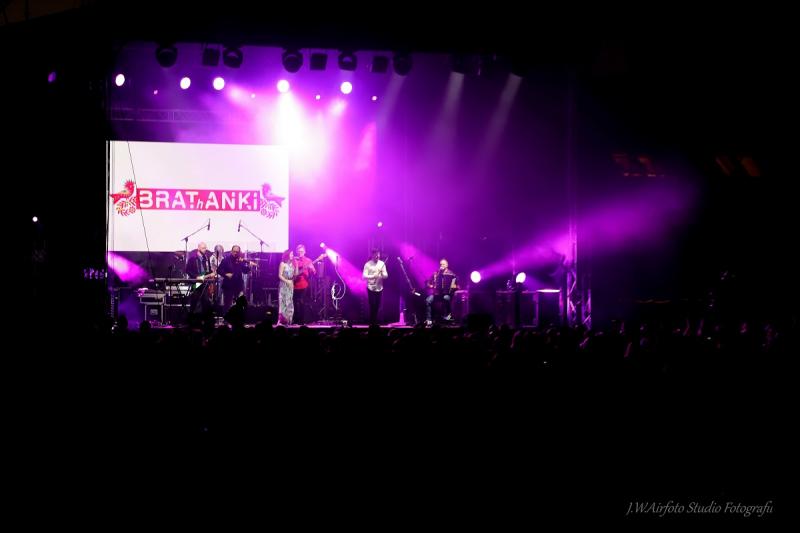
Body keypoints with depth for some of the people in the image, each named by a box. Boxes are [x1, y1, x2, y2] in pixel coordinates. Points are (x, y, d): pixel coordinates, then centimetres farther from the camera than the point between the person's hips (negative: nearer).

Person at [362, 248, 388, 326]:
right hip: (371, 288, -3)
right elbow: (364, 276, -11)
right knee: (372, 306, -7)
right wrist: (373, 276, -27)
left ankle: (375, 323, 19)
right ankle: (371, 323, 0)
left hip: (379, 288, 3)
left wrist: (382, 273, -22)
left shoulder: (382, 264, 5)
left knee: (377, 306, 8)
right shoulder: (368, 264, -4)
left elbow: (386, 276, 1)